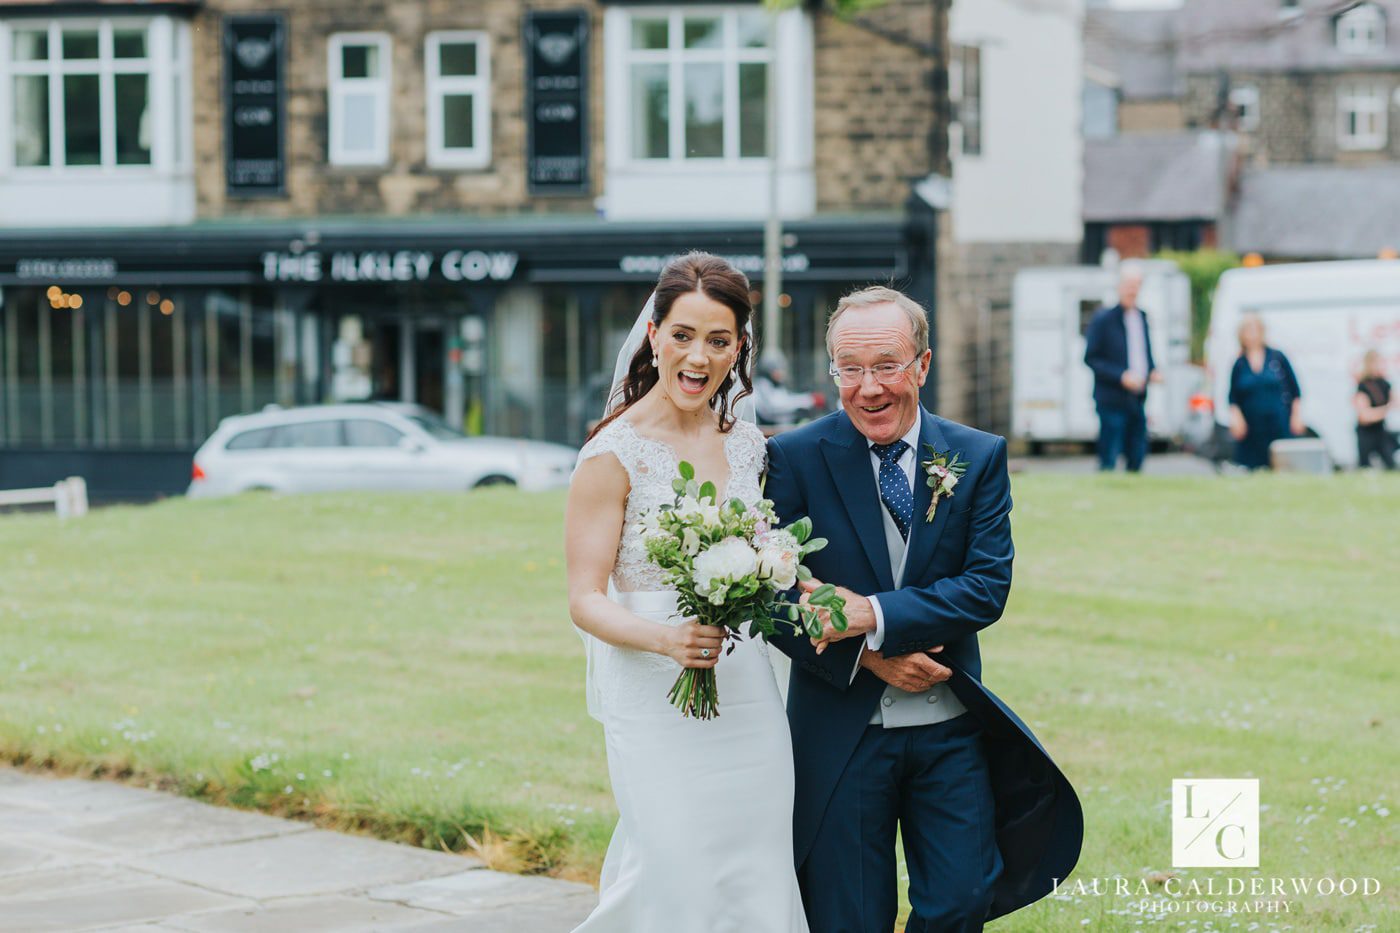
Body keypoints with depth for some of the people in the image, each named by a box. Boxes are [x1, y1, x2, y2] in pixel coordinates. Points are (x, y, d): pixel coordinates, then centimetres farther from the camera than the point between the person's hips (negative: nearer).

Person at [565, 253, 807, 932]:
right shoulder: (614, 454, -8)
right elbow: (585, 601, -10)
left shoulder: (747, 445, 8)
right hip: (656, 704, -5)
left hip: (745, 693, 5)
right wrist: (666, 639, -28)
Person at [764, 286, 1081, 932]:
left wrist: (875, 617, -20)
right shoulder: (795, 459, -4)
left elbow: (988, 586, -8)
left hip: (950, 728, 1)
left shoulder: (979, 457, 1)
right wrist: (865, 657, -15)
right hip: (840, 728, -1)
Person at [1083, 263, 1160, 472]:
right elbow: (1091, 358, -9)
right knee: (1109, 460, -7)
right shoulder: (1103, 319, -7)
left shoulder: (1141, 317, 14)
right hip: (1112, 401, -6)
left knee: (1137, 457, 8)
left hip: (1137, 401, 6)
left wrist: (1152, 372, 2)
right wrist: (1121, 376, -19)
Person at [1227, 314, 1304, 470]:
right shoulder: (1239, 365, 7)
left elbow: (1295, 392, 6)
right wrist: (1236, 416, -8)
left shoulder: (1277, 358, 4)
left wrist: (1297, 416, -1)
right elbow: (1233, 399, 8)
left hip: (1280, 428, -1)